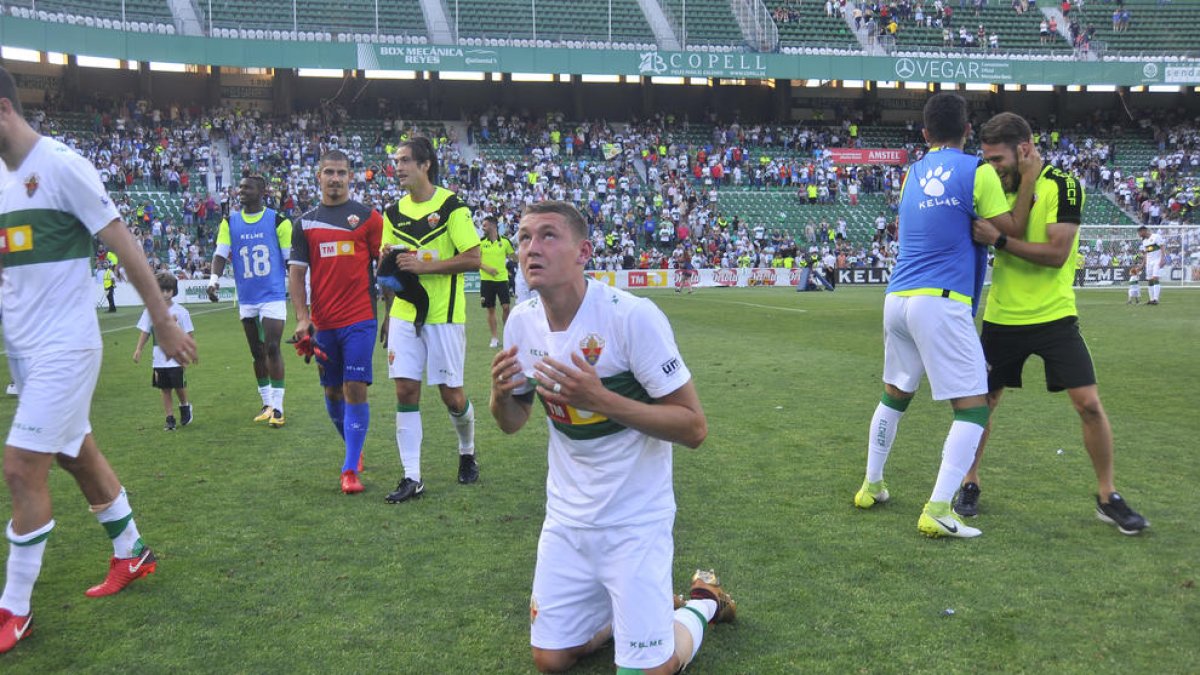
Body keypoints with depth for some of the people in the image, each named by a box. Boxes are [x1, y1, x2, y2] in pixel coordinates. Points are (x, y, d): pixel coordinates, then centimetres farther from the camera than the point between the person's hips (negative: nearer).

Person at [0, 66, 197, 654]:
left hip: (63, 345, -8)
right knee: (77, 455, 15)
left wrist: (164, 323, -10)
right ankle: (131, 554, 31)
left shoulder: (61, 165, -13)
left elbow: (124, 246, -12)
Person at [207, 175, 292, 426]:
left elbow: (291, 259, 0)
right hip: (246, 299, 4)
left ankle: (277, 406, -4)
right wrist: (214, 279, -17)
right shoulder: (230, 222, 7)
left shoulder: (278, 221, -3)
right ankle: (267, 403, 22)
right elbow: (221, 254, 0)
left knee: (272, 349, -11)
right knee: (257, 353, 11)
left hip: (273, 296, -4)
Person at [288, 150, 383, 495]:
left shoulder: (368, 216, 2)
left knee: (355, 390, -8)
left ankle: (350, 469, -2)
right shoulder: (305, 223, 9)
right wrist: (302, 319, -3)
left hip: (360, 320, -3)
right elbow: (297, 272, 7)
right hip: (322, 323, 3)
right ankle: (354, 450, 34)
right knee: (332, 392, 12)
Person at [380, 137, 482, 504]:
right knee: (405, 391, -1)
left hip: (443, 315, -5)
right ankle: (412, 477, 7)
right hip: (403, 315, 5)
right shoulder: (394, 212, 11)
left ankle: (467, 452, 32)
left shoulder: (452, 206, -7)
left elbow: (473, 258, -13)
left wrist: (425, 265, -19)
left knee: (451, 393, 2)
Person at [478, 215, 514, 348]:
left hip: (502, 279, -1)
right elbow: (476, 261, 2)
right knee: (490, 310, 4)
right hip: (486, 280, 1)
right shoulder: (481, 242, 2)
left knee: (506, 307, -7)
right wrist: (487, 268, -14)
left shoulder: (505, 241, 0)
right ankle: (495, 338, 13)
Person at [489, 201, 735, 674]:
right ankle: (626, 606, 35)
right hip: (567, 516, 5)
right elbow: (512, 422, 9)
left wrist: (602, 399, -32)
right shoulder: (522, 321, -4)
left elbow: (694, 427, -21)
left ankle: (702, 602, 27)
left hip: (634, 519, -5)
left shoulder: (632, 315, -22)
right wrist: (500, 393, -15)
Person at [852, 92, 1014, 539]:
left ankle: (871, 486, 31)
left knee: (895, 394, 23)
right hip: (941, 302, -7)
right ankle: (937, 510, -9)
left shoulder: (912, 175, 14)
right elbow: (1007, 235, -1)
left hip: (896, 299, 7)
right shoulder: (978, 172, -4)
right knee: (972, 407, -1)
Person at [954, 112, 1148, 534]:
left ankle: (1108, 498, 12)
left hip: (1053, 318, -3)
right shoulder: (1001, 188, 5)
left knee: (1089, 404, -5)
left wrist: (998, 239, -24)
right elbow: (1011, 231, -13)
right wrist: (1028, 179, -16)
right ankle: (970, 484, 24)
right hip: (1002, 319, 4)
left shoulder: (1063, 186, -9)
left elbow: (1056, 254, -19)